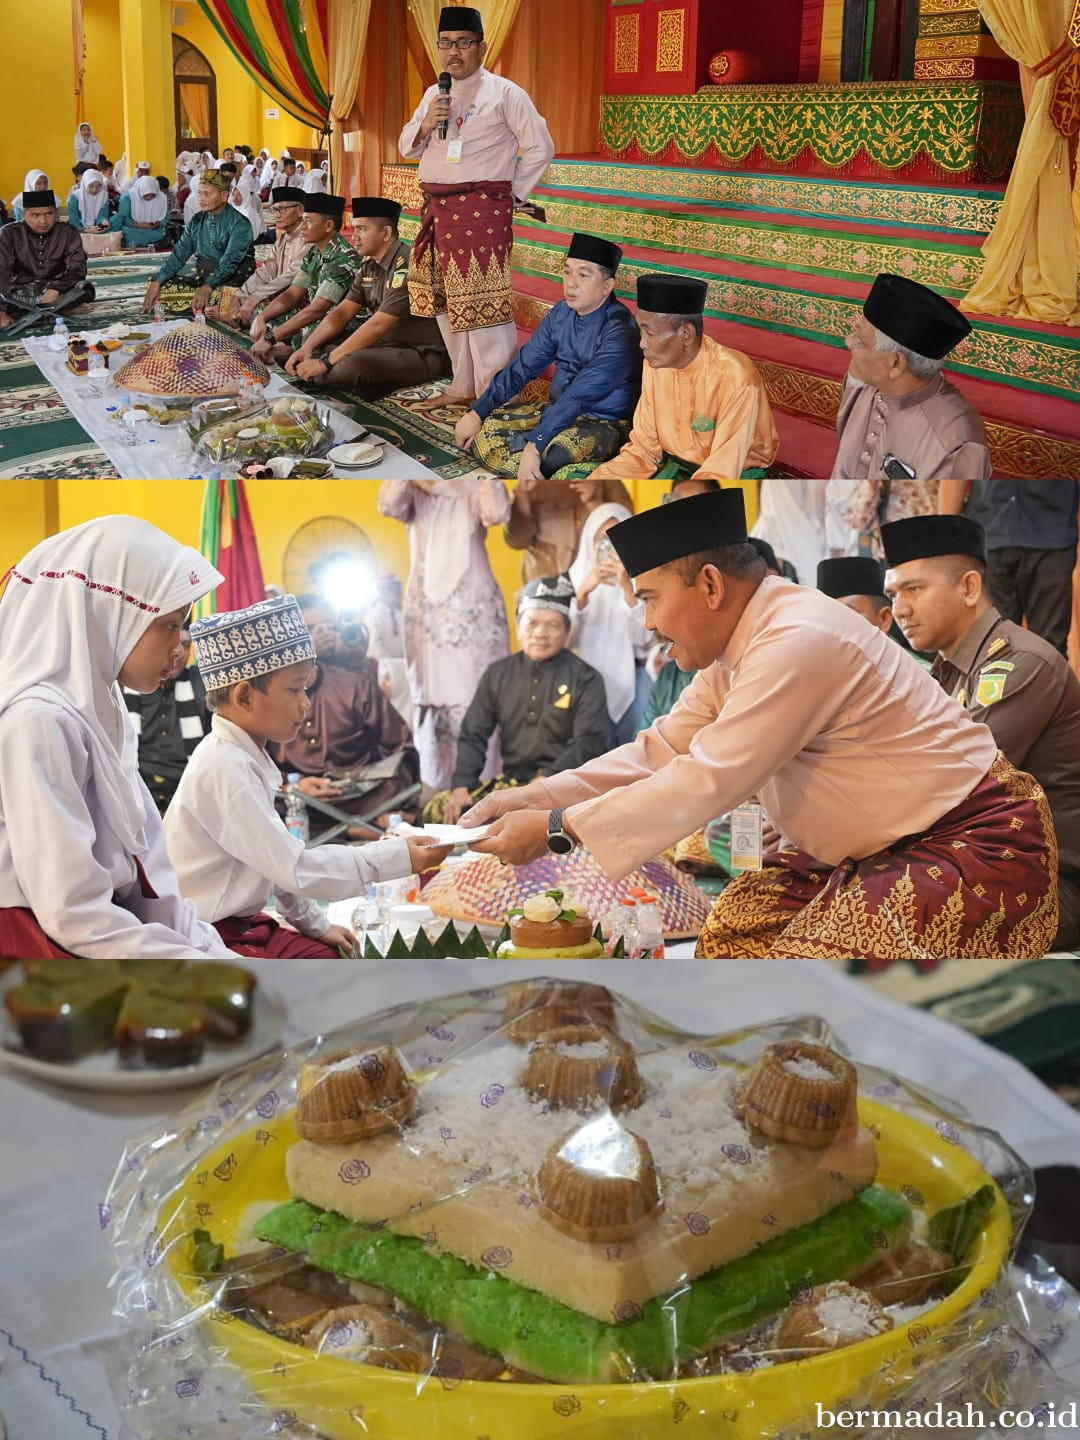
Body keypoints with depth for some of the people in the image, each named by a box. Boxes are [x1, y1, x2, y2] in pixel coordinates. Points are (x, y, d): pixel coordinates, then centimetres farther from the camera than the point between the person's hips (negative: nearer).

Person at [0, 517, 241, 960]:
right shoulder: (41, 722, -16)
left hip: (108, 927, 8)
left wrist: (215, 949, -2)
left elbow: (145, 875, 9)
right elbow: (72, 915, -21)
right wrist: (205, 958, -18)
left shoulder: (100, 712, 10)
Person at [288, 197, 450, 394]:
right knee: (315, 340, 6)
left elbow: (377, 325, -25)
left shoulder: (406, 266, -22)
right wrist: (308, 347, -8)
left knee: (353, 364, -35)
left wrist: (325, 362, -23)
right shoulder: (369, 265, 7)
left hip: (422, 354, -9)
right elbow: (342, 312, 9)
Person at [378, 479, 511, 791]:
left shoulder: (472, 492, -1)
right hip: (427, 616, 3)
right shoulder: (413, 496, 7)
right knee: (431, 704, 7)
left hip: (473, 614, -3)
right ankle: (436, 788, 16)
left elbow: (497, 513, -21)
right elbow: (388, 505, -14)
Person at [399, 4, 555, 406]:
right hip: (437, 208, 8)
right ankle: (463, 386, 23)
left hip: (481, 211, -8)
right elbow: (407, 148, 16)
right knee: (445, 301, 12)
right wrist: (425, 125, -4)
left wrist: (512, 193, -5)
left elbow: (540, 148, -5)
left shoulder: (503, 93, -5)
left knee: (482, 305, -11)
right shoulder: (433, 95, 15)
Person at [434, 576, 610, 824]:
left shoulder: (585, 679, 0)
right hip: (509, 783, 5)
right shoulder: (497, 674, 14)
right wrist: (461, 786, -6)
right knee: (438, 809, -13)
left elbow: (589, 744, -10)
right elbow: (472, 737, 12)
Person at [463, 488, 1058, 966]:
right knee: (732, 930, 5)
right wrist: (534, 797, -4)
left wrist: (555, 829, -22)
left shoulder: (798, 642, -25)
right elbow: (660, 751, 6)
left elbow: (703, 785, -27)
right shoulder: (736, 646, 5)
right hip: (878, 843, 10)